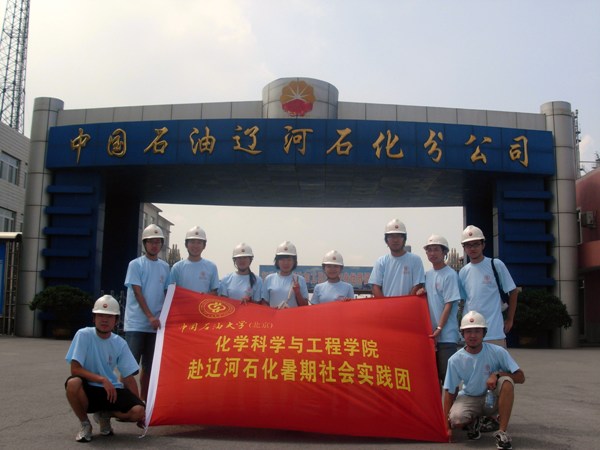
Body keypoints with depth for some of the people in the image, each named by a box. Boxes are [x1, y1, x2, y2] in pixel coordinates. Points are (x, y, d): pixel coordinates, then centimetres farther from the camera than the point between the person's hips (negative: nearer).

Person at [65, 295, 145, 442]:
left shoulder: (120, 343, -2)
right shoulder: (84, 335, -11)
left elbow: (128, 377, 1)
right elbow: (75, 369, -17)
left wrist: (139, 408, -3)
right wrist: (102, 379, -28)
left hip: (112, 390, 3)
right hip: (88, 389, -3)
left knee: (138, 411, -23)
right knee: (73, 383, -37)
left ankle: (104, 415, 12)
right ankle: (85, 424, -7)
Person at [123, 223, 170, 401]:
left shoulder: (164, 267, 12)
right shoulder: (136, 264, -3)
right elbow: (137, 293, -9)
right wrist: (150, 317, -16)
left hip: (155, 324, 5)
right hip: (136, 323, -5)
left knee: (149, 365, 9)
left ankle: (144, 400, 18)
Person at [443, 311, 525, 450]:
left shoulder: (497, 352, -14)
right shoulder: (455, 360, -12)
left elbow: (521, 377, -12)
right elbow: (450, 391, -7)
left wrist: (497, 374, -30)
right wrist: (447, 426, -11)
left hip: (493, 398, 0)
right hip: (469, 398, 0)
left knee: (506, 381, -32)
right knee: (456, 420, -33)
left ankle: (502, 432, -24)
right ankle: (473, 421, 7)